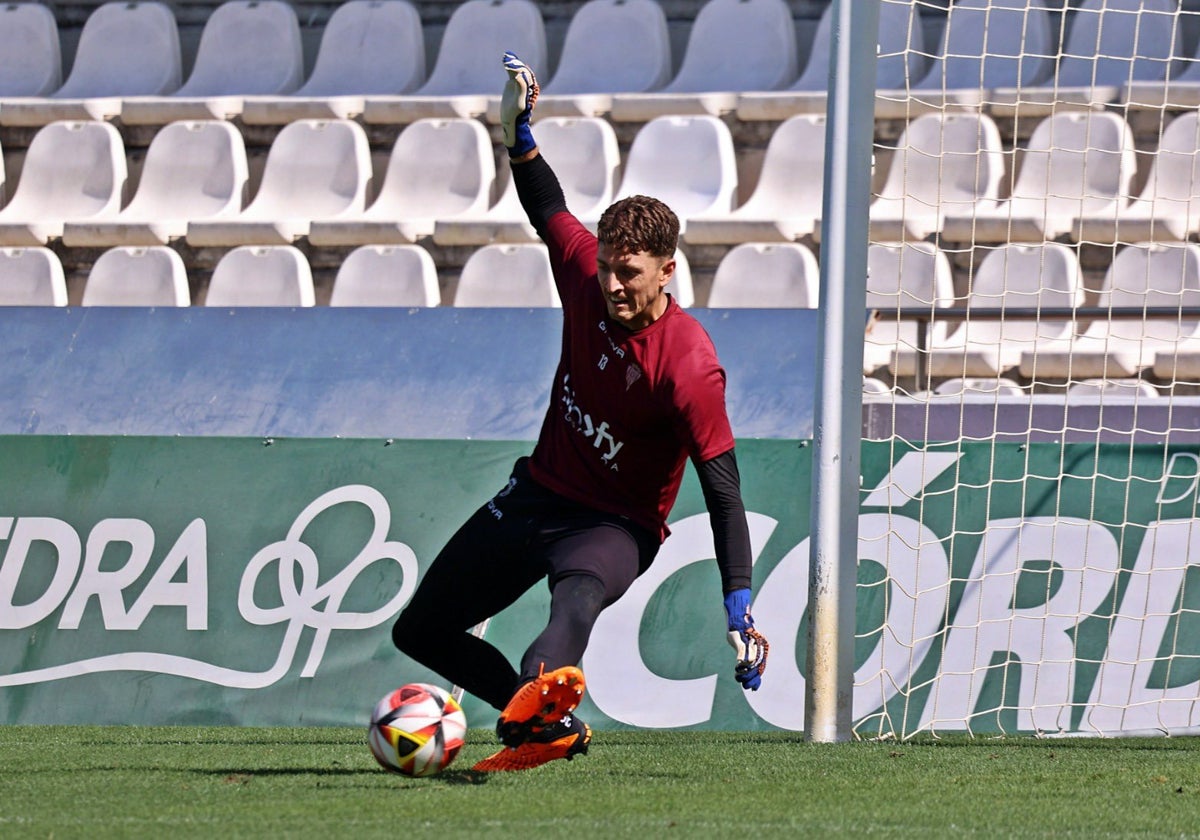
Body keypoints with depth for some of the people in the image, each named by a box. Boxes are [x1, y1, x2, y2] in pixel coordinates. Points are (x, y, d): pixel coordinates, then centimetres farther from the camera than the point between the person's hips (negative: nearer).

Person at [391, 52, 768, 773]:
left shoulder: (690, 366, -27)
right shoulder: (587, 274, -11)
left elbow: (725, 494, -26)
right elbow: (548, 208, 15)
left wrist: (741, 612, -33)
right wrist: (520, 132, 4)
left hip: (618, 525, -8)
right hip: (541, 492, 8)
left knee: (579, 588, -46)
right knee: (420, 631, 13)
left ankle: (543, 688, -80)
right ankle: (557, 726, 20)